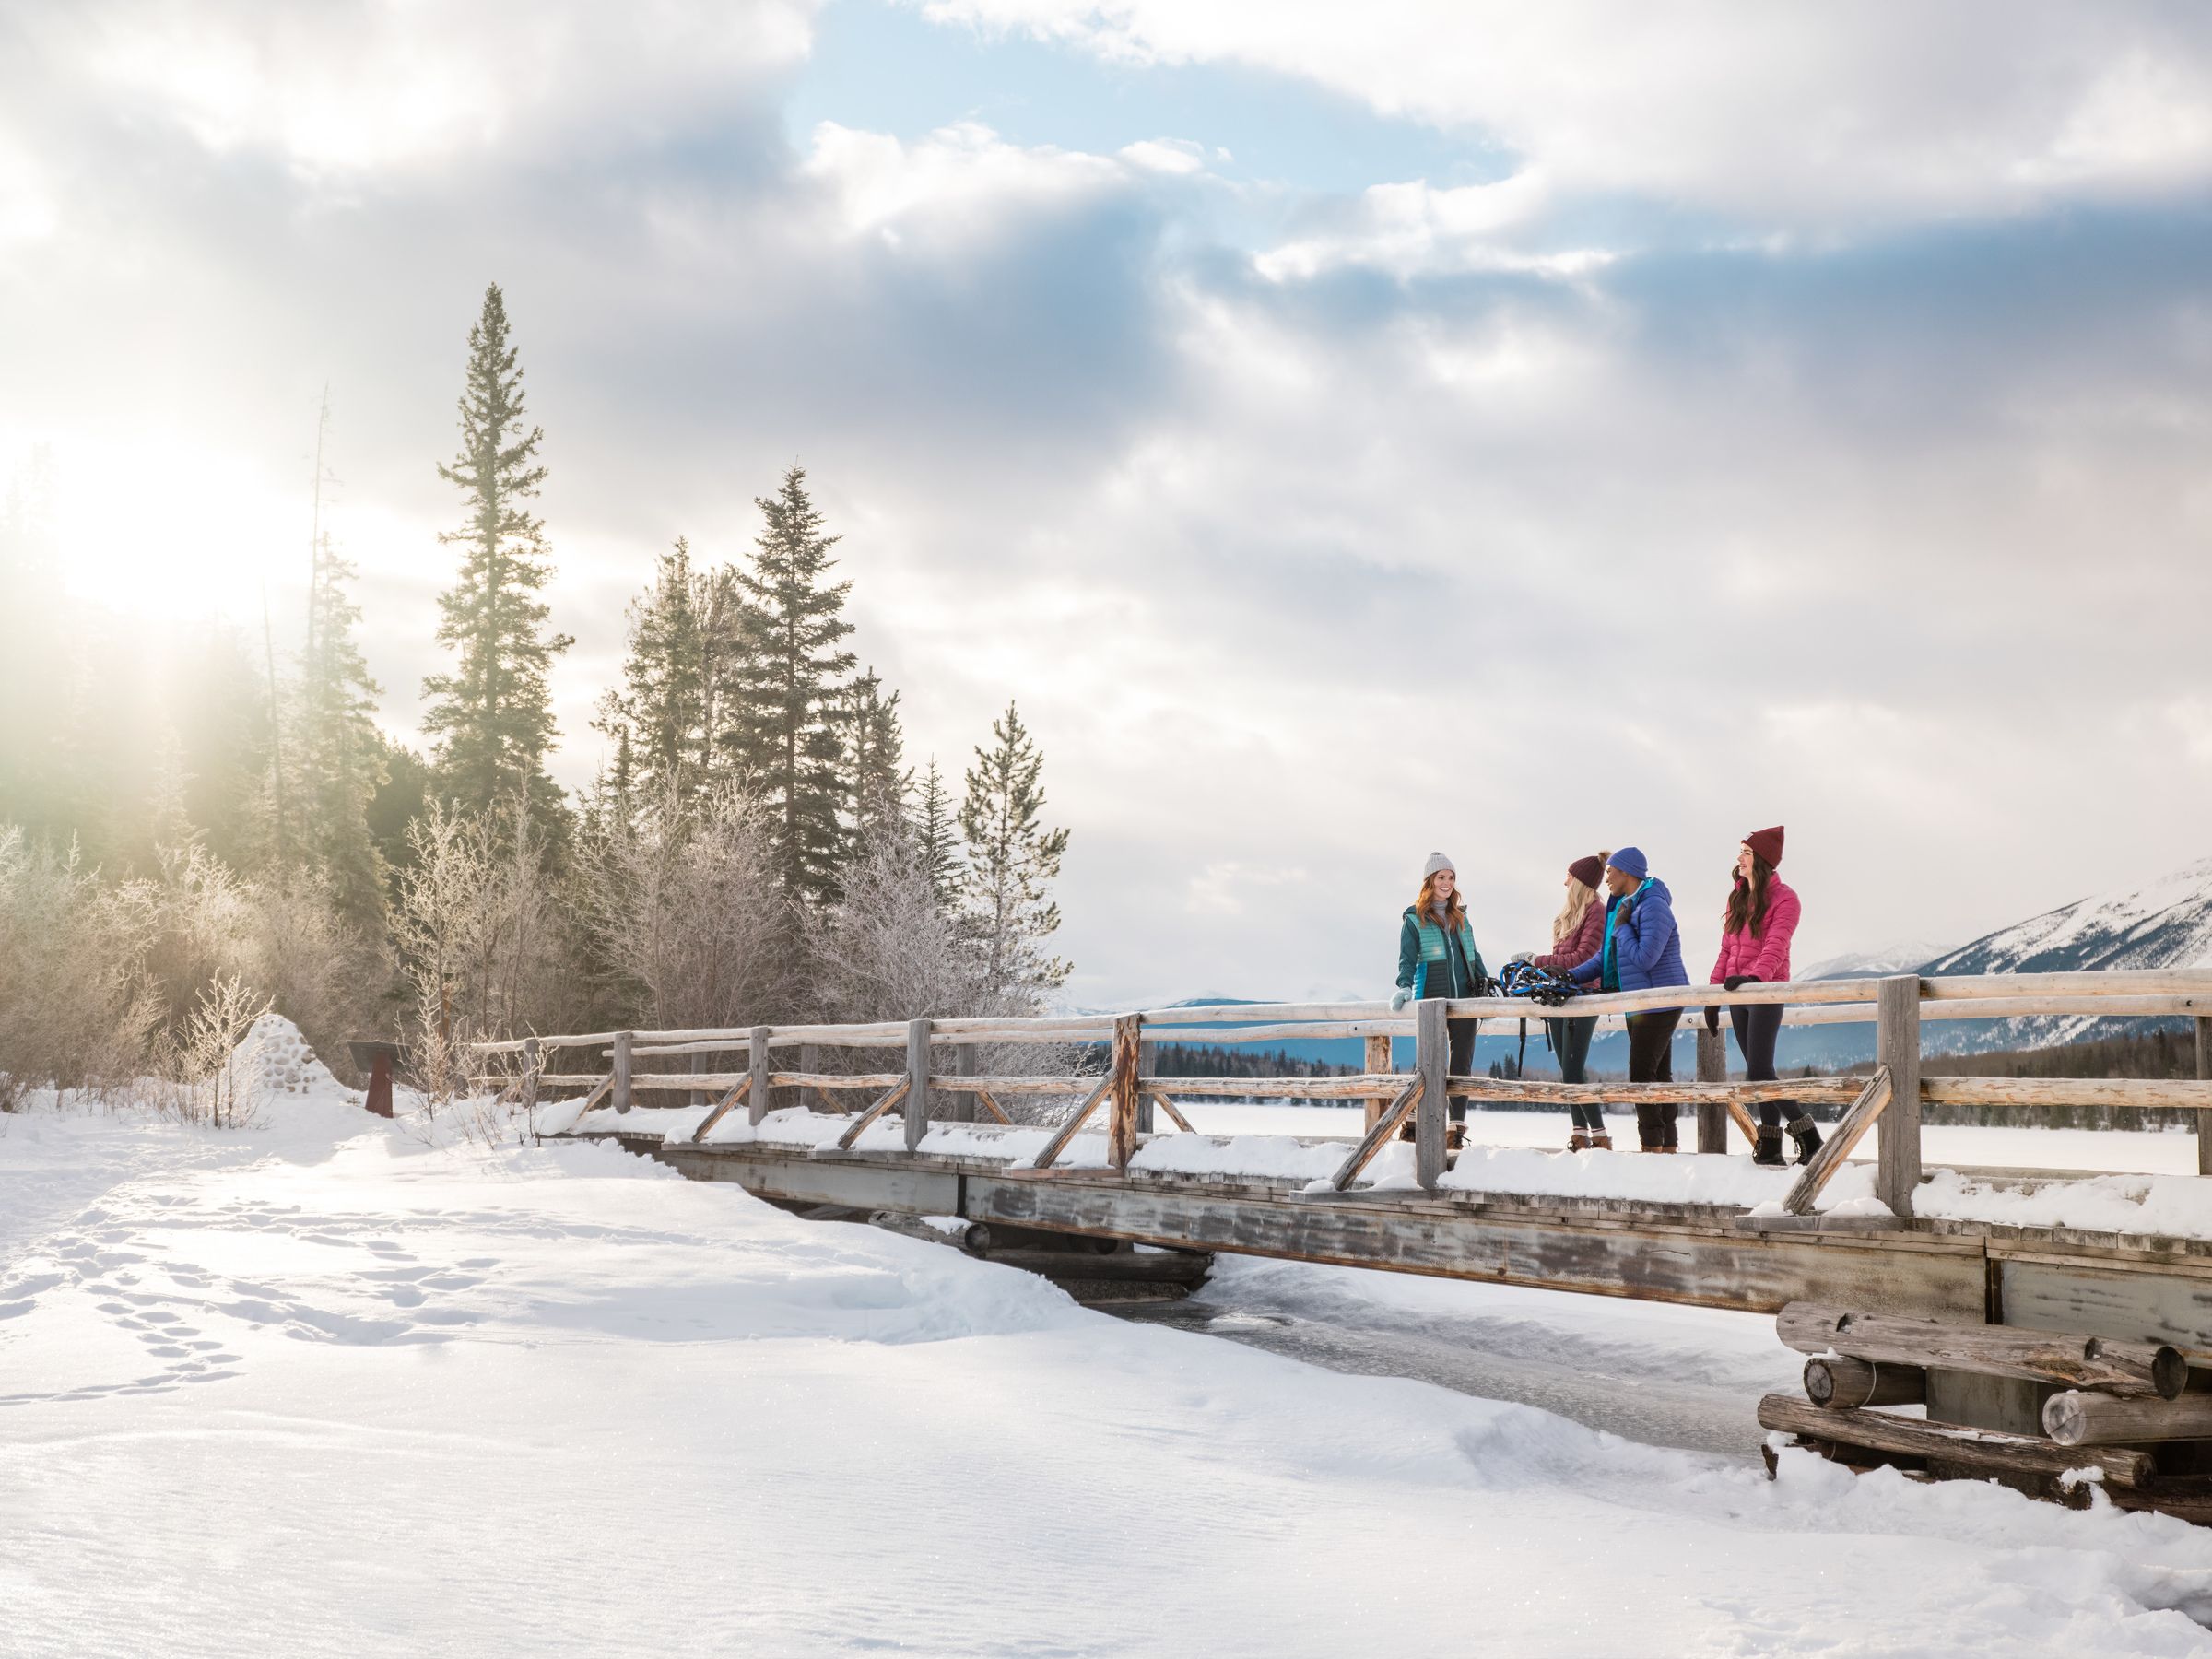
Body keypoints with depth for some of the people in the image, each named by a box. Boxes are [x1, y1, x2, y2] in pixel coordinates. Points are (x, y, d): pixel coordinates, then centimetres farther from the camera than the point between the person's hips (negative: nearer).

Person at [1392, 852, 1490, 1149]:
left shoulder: (1460, 917, 17)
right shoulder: (1414, 919, 3)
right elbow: (1407, 959, -5)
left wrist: (1485, 984, 11)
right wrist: (1404, 987, -20)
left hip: (1464, 998, 4)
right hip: (1432, 999, -4)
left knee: (1462, 1062, 2)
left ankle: (1457, 1126, 5)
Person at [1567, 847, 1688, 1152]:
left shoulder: (1654, 906, -17)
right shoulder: (1623, 906, 14)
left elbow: (1644, 958, -26)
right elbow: (1605, 956, 17)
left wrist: (1622, 927, -15)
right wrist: (1571, 978, 7)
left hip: (1659, 1003, -10)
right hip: (1639, 1005, 10)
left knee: (1642, 1075, -10)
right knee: (1659, 1075, 11)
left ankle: (1652, 1146, -7)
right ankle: (1669, 1145, 16)